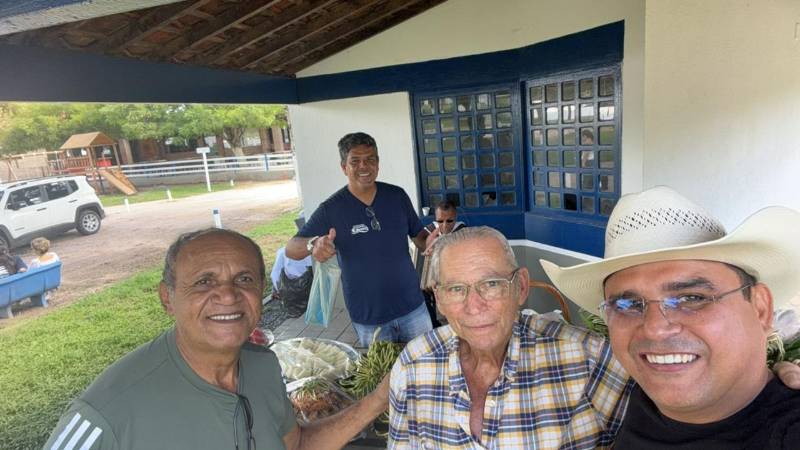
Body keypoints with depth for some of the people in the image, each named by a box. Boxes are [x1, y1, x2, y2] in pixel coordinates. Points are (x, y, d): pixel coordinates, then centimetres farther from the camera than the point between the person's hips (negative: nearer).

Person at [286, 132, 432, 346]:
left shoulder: (397, 196, -2)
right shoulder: (331, 209, -10)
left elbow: (418, 235, 9)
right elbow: (290, 249, -11)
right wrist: (313, 244, -34)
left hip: (412, 307, 3)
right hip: (368, 318, -2)